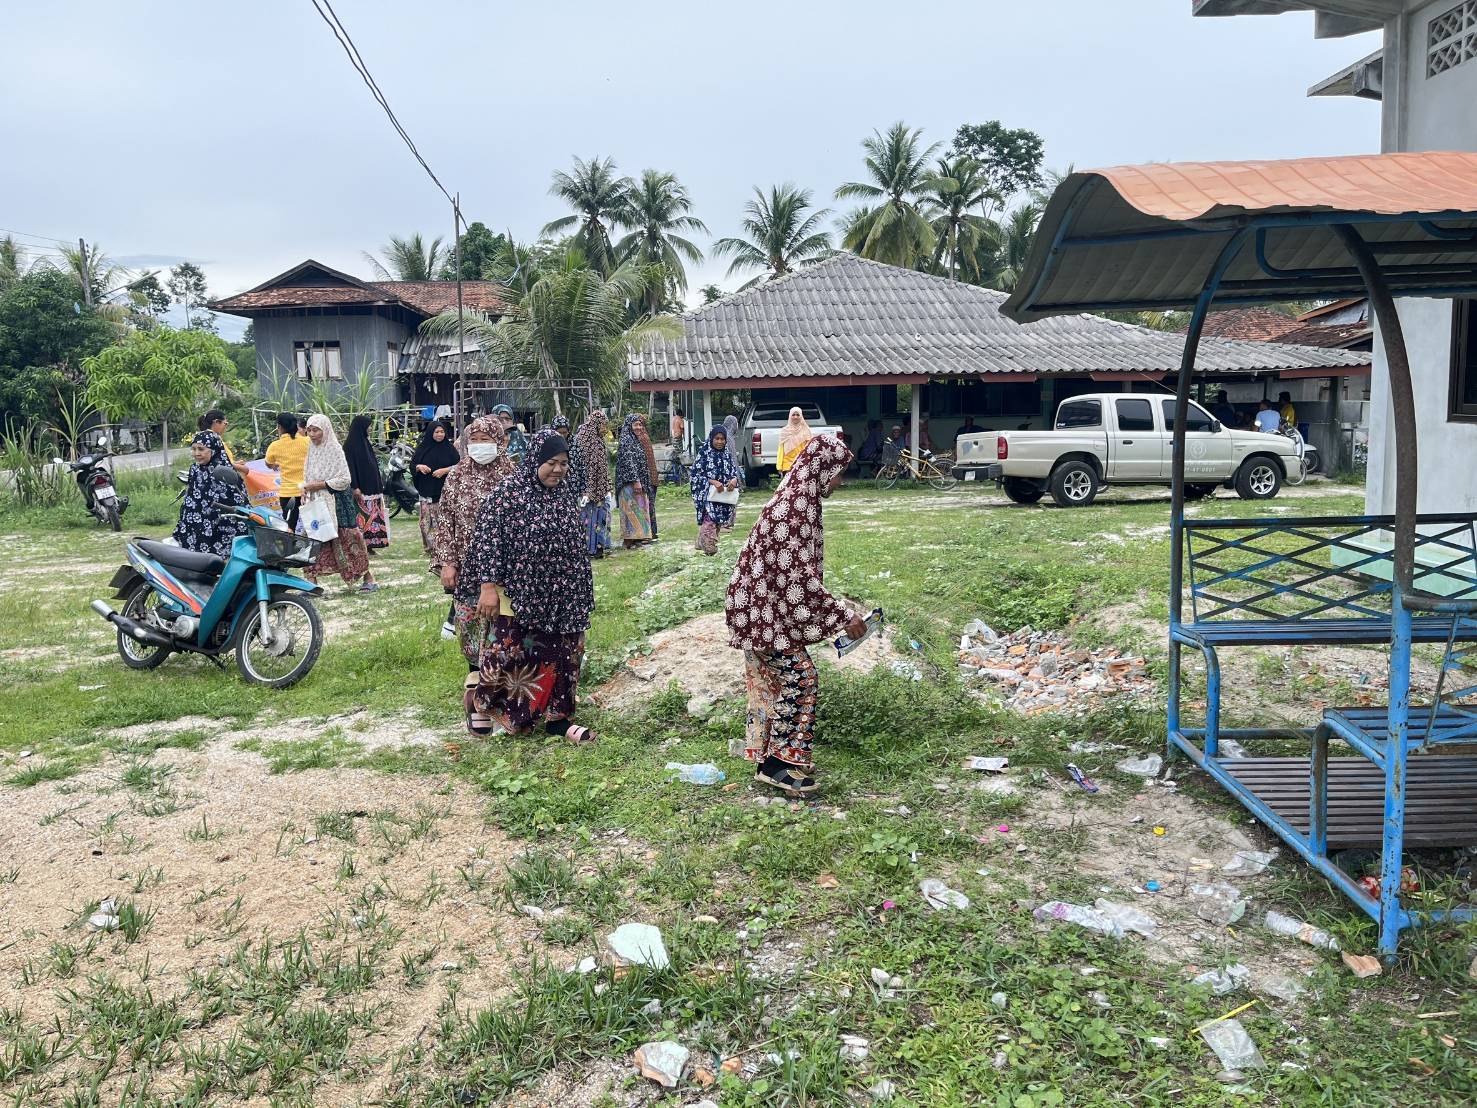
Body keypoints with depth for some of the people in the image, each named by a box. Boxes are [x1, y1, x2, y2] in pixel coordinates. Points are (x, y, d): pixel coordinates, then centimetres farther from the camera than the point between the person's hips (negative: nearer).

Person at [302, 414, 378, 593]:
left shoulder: (334, 449, -10)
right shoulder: (312, 450, 10)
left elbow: (345, 479, -15)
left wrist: (320, 485, -17)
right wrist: (305, 488, 0)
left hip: (336, 502, -6)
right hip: (315, 503, 6)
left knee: (346, 539, -1)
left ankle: (368, 577, 10)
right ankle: (312, 582, 2)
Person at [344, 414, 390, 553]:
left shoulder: (365, 442, 16)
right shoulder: (350, 444, -10)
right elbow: (350, 466, -16)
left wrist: (379, 484, 19)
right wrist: (355, 487, -22)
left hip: (372, 487, 9)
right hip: (361, 488, -9)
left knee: (372, 516, 8)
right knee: (362, 517, -8)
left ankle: (369, 544, 12)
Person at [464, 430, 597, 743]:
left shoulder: (566, 495, 8)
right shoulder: (509, 492, -11)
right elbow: (487, 537, -12)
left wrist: (582, 593, 18)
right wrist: (488, 586, -15)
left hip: (560, 598, 6)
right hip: (518, 595, -5)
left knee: (560, 655, 8)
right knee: (509, 653, 1)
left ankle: (557, 717, 19)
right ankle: (479, 699, 25)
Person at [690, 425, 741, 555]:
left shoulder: (727, 454, 10)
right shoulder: (703, 454, -5)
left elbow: (734, 471, 13)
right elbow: (696, 474, -8)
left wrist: (734, 479, -12)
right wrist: (713, 482, -20)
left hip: (724, 495, 5)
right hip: (707, 494, -5)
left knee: (717, 522, 9)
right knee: (709, 522, -16)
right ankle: (709, 549, -14)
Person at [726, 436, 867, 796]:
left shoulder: (798, 499, 9)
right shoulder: (796, 509, -23)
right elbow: (799, 577, -25)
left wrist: (836, 611, 20)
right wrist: (844, 616, -21)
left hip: (762, 605, 10)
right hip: (764, 608, -10)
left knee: (771, 680, 14)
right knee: (797, 675, -5)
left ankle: (768, 757, 24)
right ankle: (780, 762, 3)